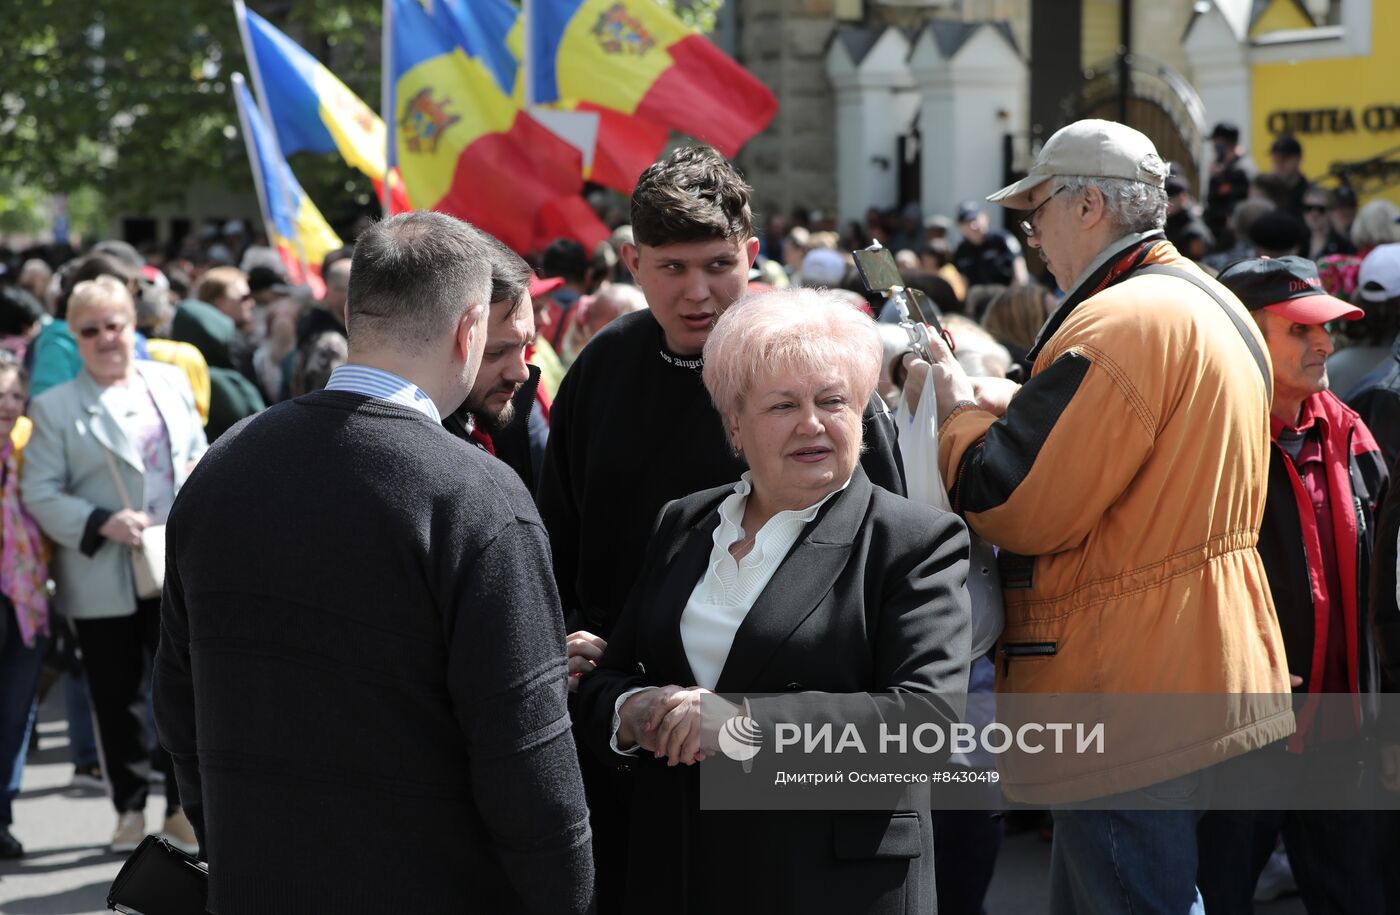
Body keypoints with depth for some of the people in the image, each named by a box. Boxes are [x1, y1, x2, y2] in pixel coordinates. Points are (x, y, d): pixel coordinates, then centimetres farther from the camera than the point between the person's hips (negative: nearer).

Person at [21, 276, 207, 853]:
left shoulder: (171, 382, 10)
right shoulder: (55, 407, -1)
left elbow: (198, 455, 18)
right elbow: (39, 493, -6)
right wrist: (103, 523, -17)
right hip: (104, 581, -2)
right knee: (117, 698, 6)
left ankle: (182, 807, 16)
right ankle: (131, 811, 19)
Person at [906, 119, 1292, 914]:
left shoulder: (1119, 326, -19)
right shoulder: (1214, 306, 14)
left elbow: (1020, 509, -20)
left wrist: (954, 410, -3)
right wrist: (1014, 409, 11)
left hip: (1133, 691, -10)